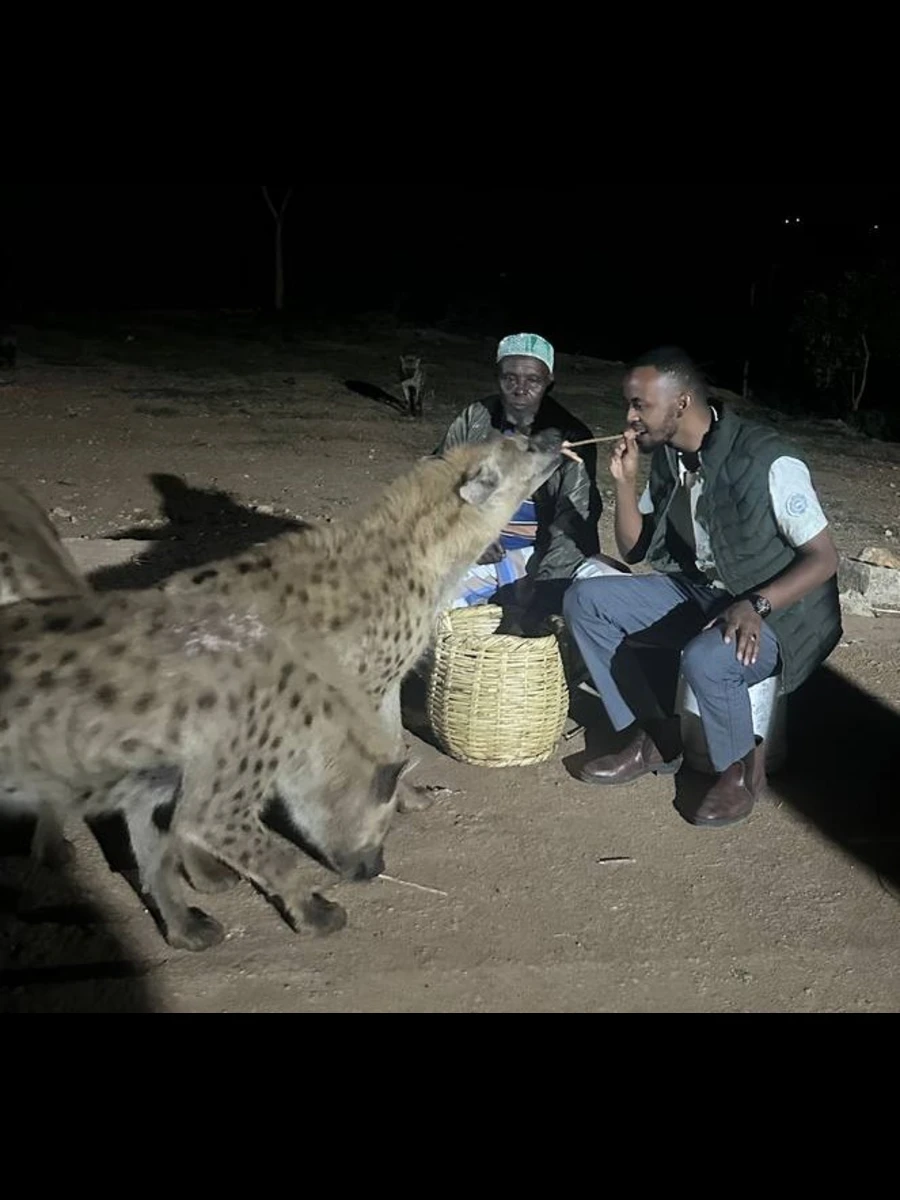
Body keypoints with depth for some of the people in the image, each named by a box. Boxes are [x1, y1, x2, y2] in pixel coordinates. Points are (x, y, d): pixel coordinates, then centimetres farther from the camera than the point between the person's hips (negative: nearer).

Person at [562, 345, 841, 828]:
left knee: (704, 659, -38)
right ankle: (654, 738, 3)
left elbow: (824, 559, -18)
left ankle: (741, 767, -4)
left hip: (778, 611, -7)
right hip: (698, 592, 7)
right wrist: (625, 481, -10)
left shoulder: (769, 461, -22)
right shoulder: (667, 457, -1)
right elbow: (633, 551, 6)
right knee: (585, 600, -7)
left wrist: (754, 605, -32)